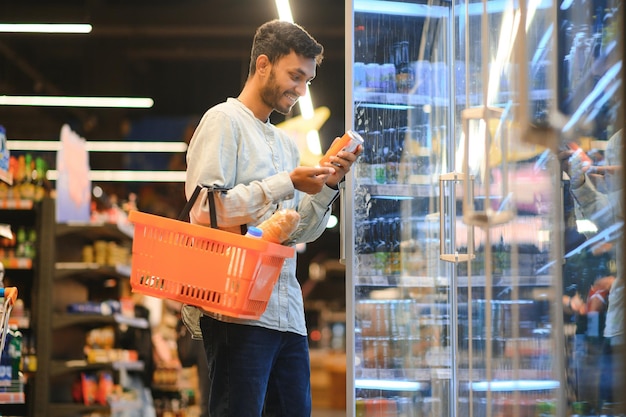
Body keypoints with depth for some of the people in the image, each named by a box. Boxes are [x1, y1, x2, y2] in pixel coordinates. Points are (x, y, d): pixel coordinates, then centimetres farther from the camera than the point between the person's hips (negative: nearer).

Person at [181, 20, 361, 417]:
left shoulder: (287, 144, 22)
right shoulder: (224, 121, 0)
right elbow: (205, 210, -13)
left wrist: (327, 185, 4)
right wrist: (287, 183, -13)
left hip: (288, 312, 8)